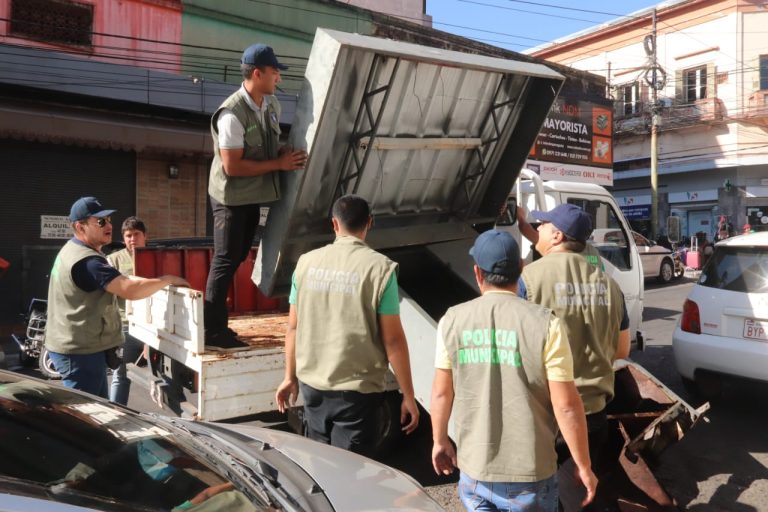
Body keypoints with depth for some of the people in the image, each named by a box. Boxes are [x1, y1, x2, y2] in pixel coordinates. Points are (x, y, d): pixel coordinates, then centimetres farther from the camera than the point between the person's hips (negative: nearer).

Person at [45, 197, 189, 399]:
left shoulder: (72, 250, 12)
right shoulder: (87, 260, -23)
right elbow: (130, 290, -31)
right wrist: (168, 279, -20)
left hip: (75, 346, 11)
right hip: (80, 351, -11)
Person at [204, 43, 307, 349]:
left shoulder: (272, 105, 3)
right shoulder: (232, 114, -24)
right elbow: (232, 166, -25)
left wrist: (288, 155, -2)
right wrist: (279, 164, -20)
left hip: (254, 196, 9)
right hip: (232, 198, -9)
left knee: (237, 258, 15)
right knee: (225, 261, -2)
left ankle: (217, 324, 30)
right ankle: (212, 331, 11)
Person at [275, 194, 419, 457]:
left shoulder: (306, 262, -1)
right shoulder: (380, 268, -13)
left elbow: (293, 327, 4)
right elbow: (393, 339, -13)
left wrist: (290, 376, 17)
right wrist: (408, 396, -4)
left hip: (311, 385, 4)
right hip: (357, 390, -4)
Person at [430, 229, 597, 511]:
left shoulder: (453, 320, -7)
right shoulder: (544, 323, -15)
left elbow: (441, 393, 1)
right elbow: (566, 406, -13)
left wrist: (440, 440, 17)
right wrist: (584, 466, 1)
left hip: (474, 470, 2)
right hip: (530, 474, -1)